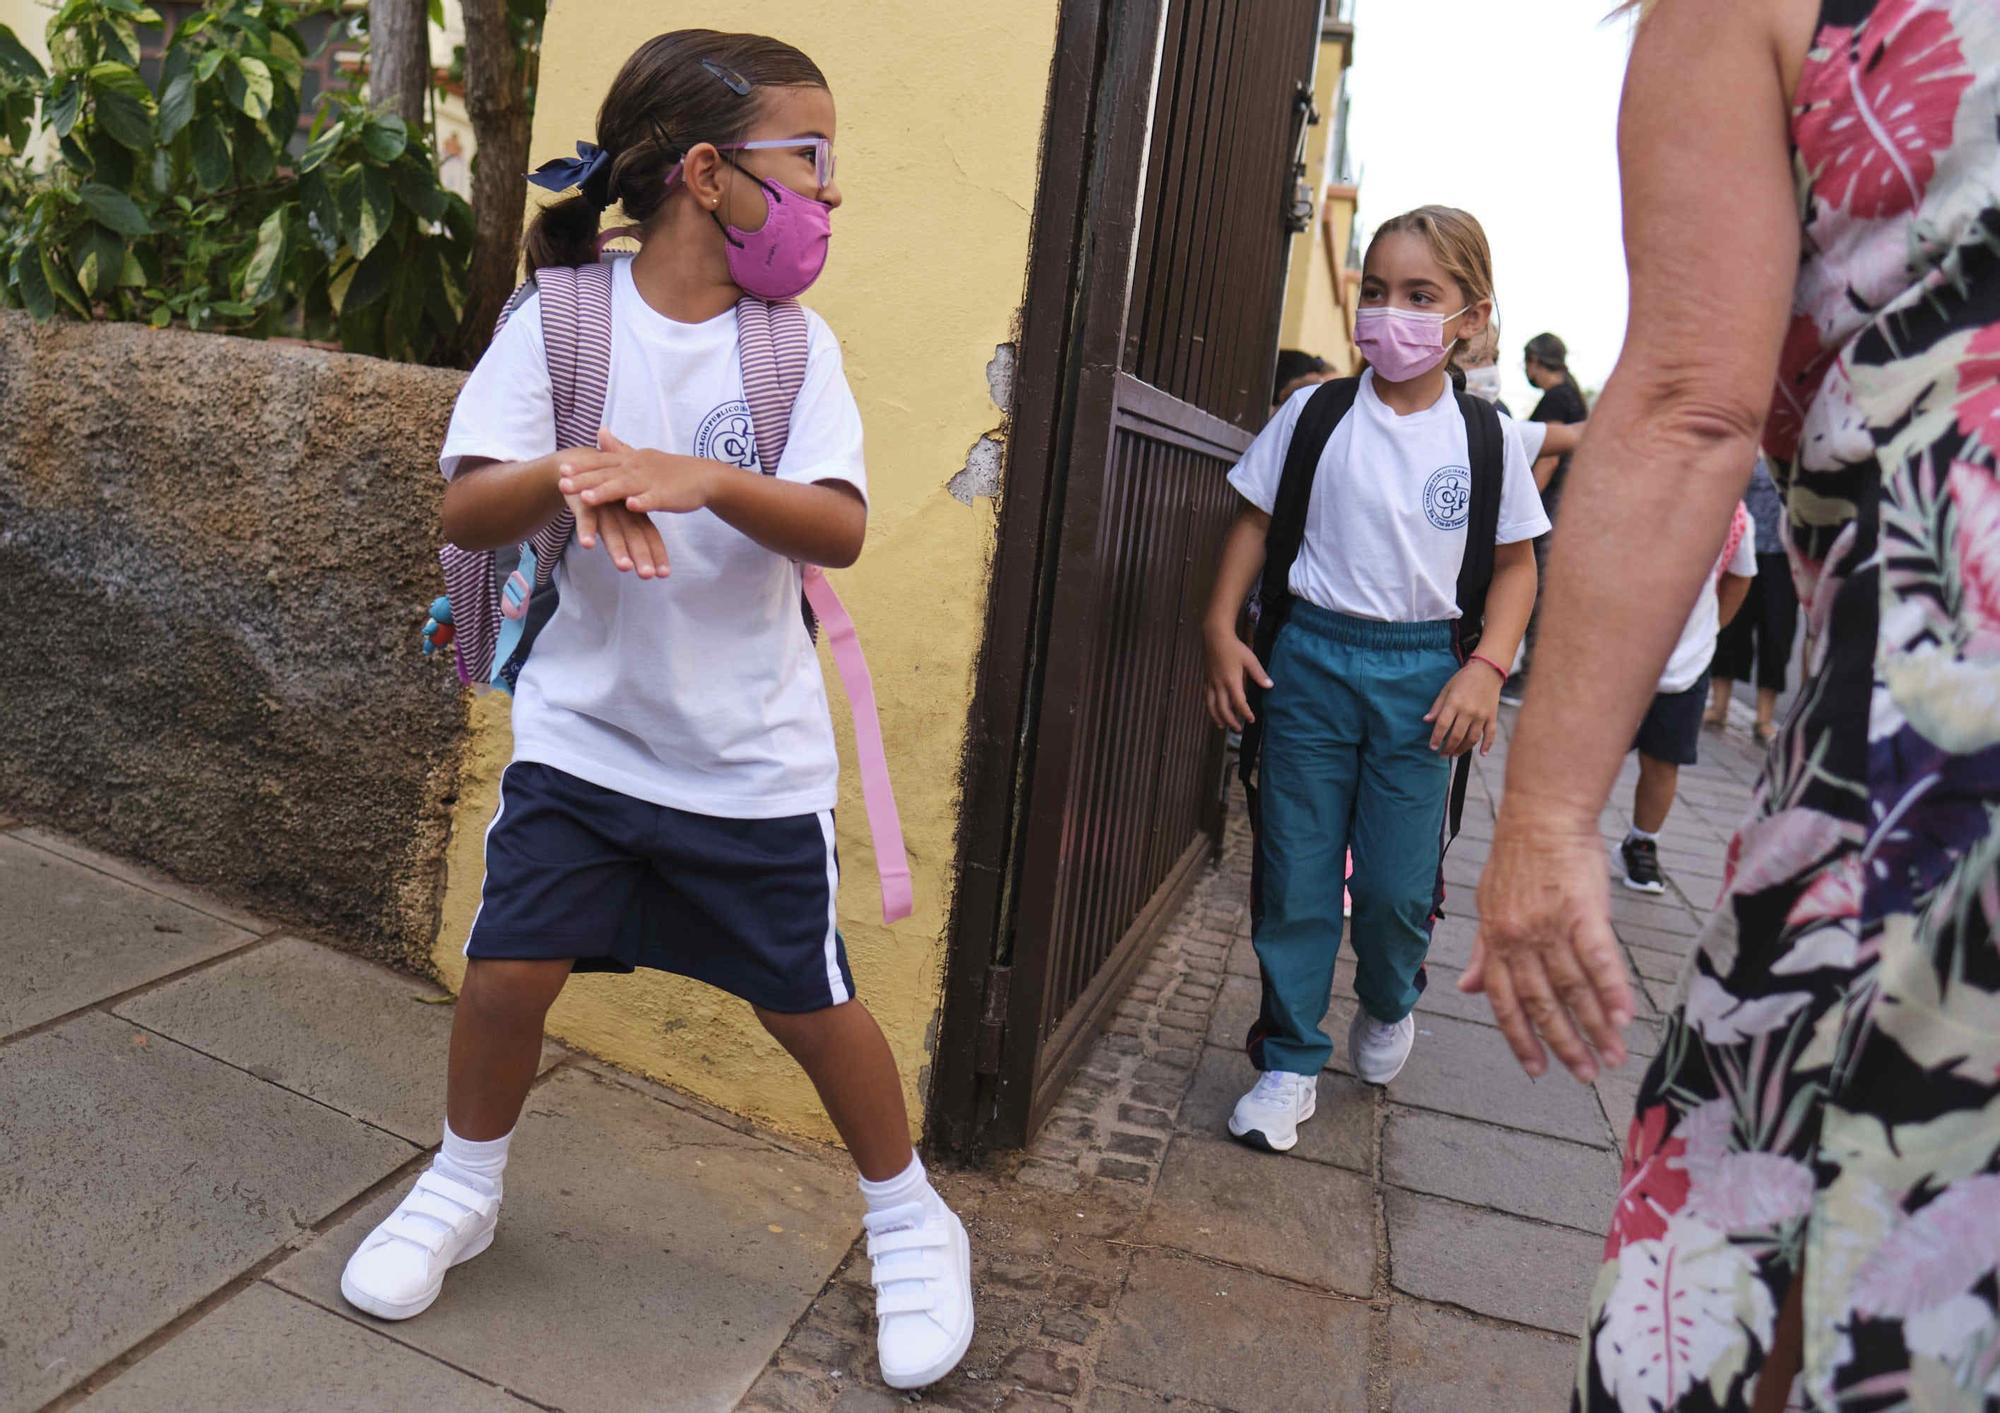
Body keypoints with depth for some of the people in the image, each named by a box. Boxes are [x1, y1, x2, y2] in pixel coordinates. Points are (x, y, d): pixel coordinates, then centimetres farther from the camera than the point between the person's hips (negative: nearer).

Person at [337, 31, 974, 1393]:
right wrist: (568, 474, -32)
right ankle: (464, 1190, 32)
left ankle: (912, 1222, 31)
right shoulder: (561, 321, -5)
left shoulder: (797, 342, -3)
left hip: (755, 755, 0)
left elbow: (839, 528, -15)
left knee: (812, 1002, 6)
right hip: (584, 726, 1)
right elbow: (466, 512, -11)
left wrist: (706, 480, -33)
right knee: (508, 969, 0)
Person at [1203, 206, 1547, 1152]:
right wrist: (1221, 630, -3)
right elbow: (1255, 522, 6)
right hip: (1311, 655, 0)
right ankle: (1289, 1064, 20)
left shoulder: (1486, 438, 0)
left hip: (1421, 670, 0)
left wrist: (1486, 667, -5)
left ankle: (1388, 1005, 37)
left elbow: (1515, 563, 8)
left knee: (1398, 885, 2)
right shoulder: (1315, 413, -1)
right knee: (1294, 878, 4)